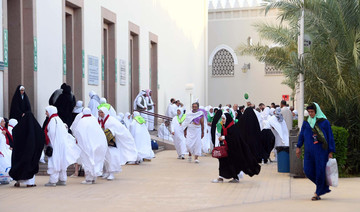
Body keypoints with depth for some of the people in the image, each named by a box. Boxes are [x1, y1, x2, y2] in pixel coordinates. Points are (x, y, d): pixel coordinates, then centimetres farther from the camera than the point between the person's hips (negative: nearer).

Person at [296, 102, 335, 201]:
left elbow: (330, 137, -1)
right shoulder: (306, 123, 10)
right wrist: (298, 147, 9)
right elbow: (301, 135, 17)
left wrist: (331, 152, -4)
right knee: (308, 171, -1)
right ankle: (324, 187, 19)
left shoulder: (324, 122, -2)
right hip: (309, 151, 4)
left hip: (321, 151, -4)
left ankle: (318, 193, 7)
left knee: (320, 171, -5)